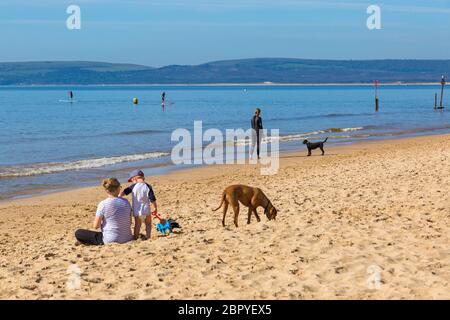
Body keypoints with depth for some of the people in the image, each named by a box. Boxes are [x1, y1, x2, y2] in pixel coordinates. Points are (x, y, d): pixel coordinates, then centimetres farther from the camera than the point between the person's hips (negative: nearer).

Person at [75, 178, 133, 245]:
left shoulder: (103, 204, -13)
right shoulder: (126, 202, 0)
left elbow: (96, 226, -8)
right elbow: (129, 222, 9)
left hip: (111, 241, -6)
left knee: (78, 233, 2)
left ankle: (102, 244, 1)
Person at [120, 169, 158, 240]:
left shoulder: (134, 186, -8)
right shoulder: (148, 187, -8)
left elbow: (124, 192, -1)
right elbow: (152, 199, -8)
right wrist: (155, 208, 3)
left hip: (137, 211, 1)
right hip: (146, 210, -1)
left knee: (137, 225, 14)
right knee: (148, 224, 16)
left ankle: (135, 237, 17)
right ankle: (148, 236, 15)